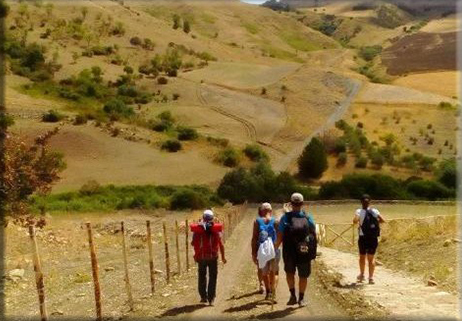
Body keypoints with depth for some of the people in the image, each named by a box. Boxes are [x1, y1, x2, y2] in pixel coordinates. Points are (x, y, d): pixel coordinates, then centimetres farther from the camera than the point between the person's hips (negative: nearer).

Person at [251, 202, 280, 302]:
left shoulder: (257, 222, 0)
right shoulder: (275, 221, -2)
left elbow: (254, 238, -3)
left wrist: (253, 252, 0)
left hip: (262, 250, 1)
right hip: (274, 249, -1)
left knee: (264, 272, 18)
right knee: (274, 272, 10)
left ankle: (268, 292, 21)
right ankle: (273, 293, -6)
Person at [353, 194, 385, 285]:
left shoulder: (359, 211, -7)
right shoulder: (375, 211, 1)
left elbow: (355, 221, -23)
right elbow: (383, 220, -3)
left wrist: (357, 222, -1)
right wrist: (375, 221, 12)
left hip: (363, 237, -2)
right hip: (373, 238, 2)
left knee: (362, 257, 17)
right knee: (371, 258, 8)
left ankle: (362, 275, 29)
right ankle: (371, 277, 1)